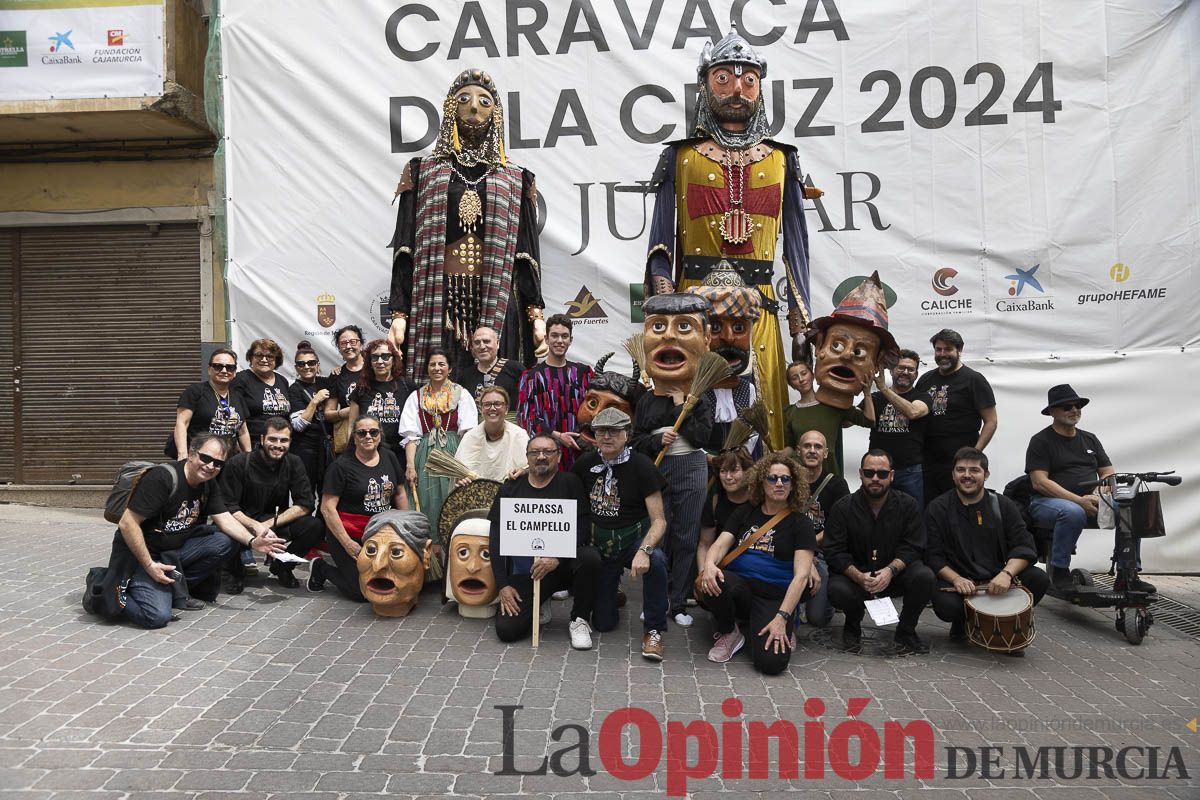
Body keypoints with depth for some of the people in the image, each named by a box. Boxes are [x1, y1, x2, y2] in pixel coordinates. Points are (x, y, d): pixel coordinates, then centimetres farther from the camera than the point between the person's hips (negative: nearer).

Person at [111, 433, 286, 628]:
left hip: (174, 550, 8)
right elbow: (127, 524, -22)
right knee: (157, 616, -26)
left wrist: (252, 541, -20)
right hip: (139, 554, -8)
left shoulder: (209, 485, 3)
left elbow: (224, 518, -2)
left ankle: (176, 590, -1)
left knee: (226, 542, -11)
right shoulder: (162, 478, -22)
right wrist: (149, 565, -24)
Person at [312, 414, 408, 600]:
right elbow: (327, 508, -13)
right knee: (362, 591, -9)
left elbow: (399, 494, 15)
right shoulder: (342, 466, -10)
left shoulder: (389, 457, 6)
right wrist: (347, 544, -17)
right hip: (350, 534, -6)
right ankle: (320, 568, 16)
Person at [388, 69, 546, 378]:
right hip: (438, 304, 0)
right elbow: (405, 249, 7)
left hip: (498, 307, 1)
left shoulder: (516, 180, 14)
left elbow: (527, 254, 9)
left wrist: (537, 315, -1)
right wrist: (399, 314, -2)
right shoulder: (422, 172, 13)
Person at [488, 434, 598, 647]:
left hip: (565, 564, -1)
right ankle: (541, 603, 19)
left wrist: (557, 557, -23)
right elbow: (496, 537, 5)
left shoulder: (570, 483, 1)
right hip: (525, 571, 1)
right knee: (506, 630, -15)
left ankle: (580, 620, -8)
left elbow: (583, 527, -8)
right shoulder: (511, 488, 7)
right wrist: (503, 585, -3)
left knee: (590, 557, -34)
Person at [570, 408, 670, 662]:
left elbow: (659, 520, -18)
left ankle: (653, 631, -18)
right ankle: (614, 593, 38)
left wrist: (644, 551, -36)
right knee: (602, 624, 1)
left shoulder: (641, 466, -14)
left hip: (633, 539, -3)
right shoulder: (586, 463, -1)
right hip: (599, 544, 3)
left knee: (656, 560, -39)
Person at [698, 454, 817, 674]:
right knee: (713, 583, -33)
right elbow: (720, 544, 2)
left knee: (771, 662, -26)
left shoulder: (799, 522, 1)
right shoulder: (746, 512, 13)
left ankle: (784, 632, 11)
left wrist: (782, 618, -20)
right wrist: (709, 564, -24)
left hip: (775, 598, -2)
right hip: (738, 585, 3)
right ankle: (728, 634, -2)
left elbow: (801, 575, -8)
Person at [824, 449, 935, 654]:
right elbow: (834, 552, -10)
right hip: (855, 575, -1)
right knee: (837, 589, -33)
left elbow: (913, 547, -6)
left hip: (894, 575, 1)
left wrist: (891, 570, -24)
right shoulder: (842, 508, -6)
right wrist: (859, 576, -27)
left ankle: (905, 631, -1)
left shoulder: (907, 505, -2)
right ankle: (853, 625, 6)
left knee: (924, 576, -29)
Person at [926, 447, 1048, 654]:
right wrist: (956, 579, -25)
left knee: (1038, 579, -22)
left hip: (996, 581, 3)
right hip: (956, 581, -3)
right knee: (946, 606, -35)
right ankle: (963, 623, 5)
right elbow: (934, 557, -6)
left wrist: (1007, 573, -23)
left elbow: (1024, 547, -3)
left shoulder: (1003, 506, 6)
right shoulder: (937, 509, -1)